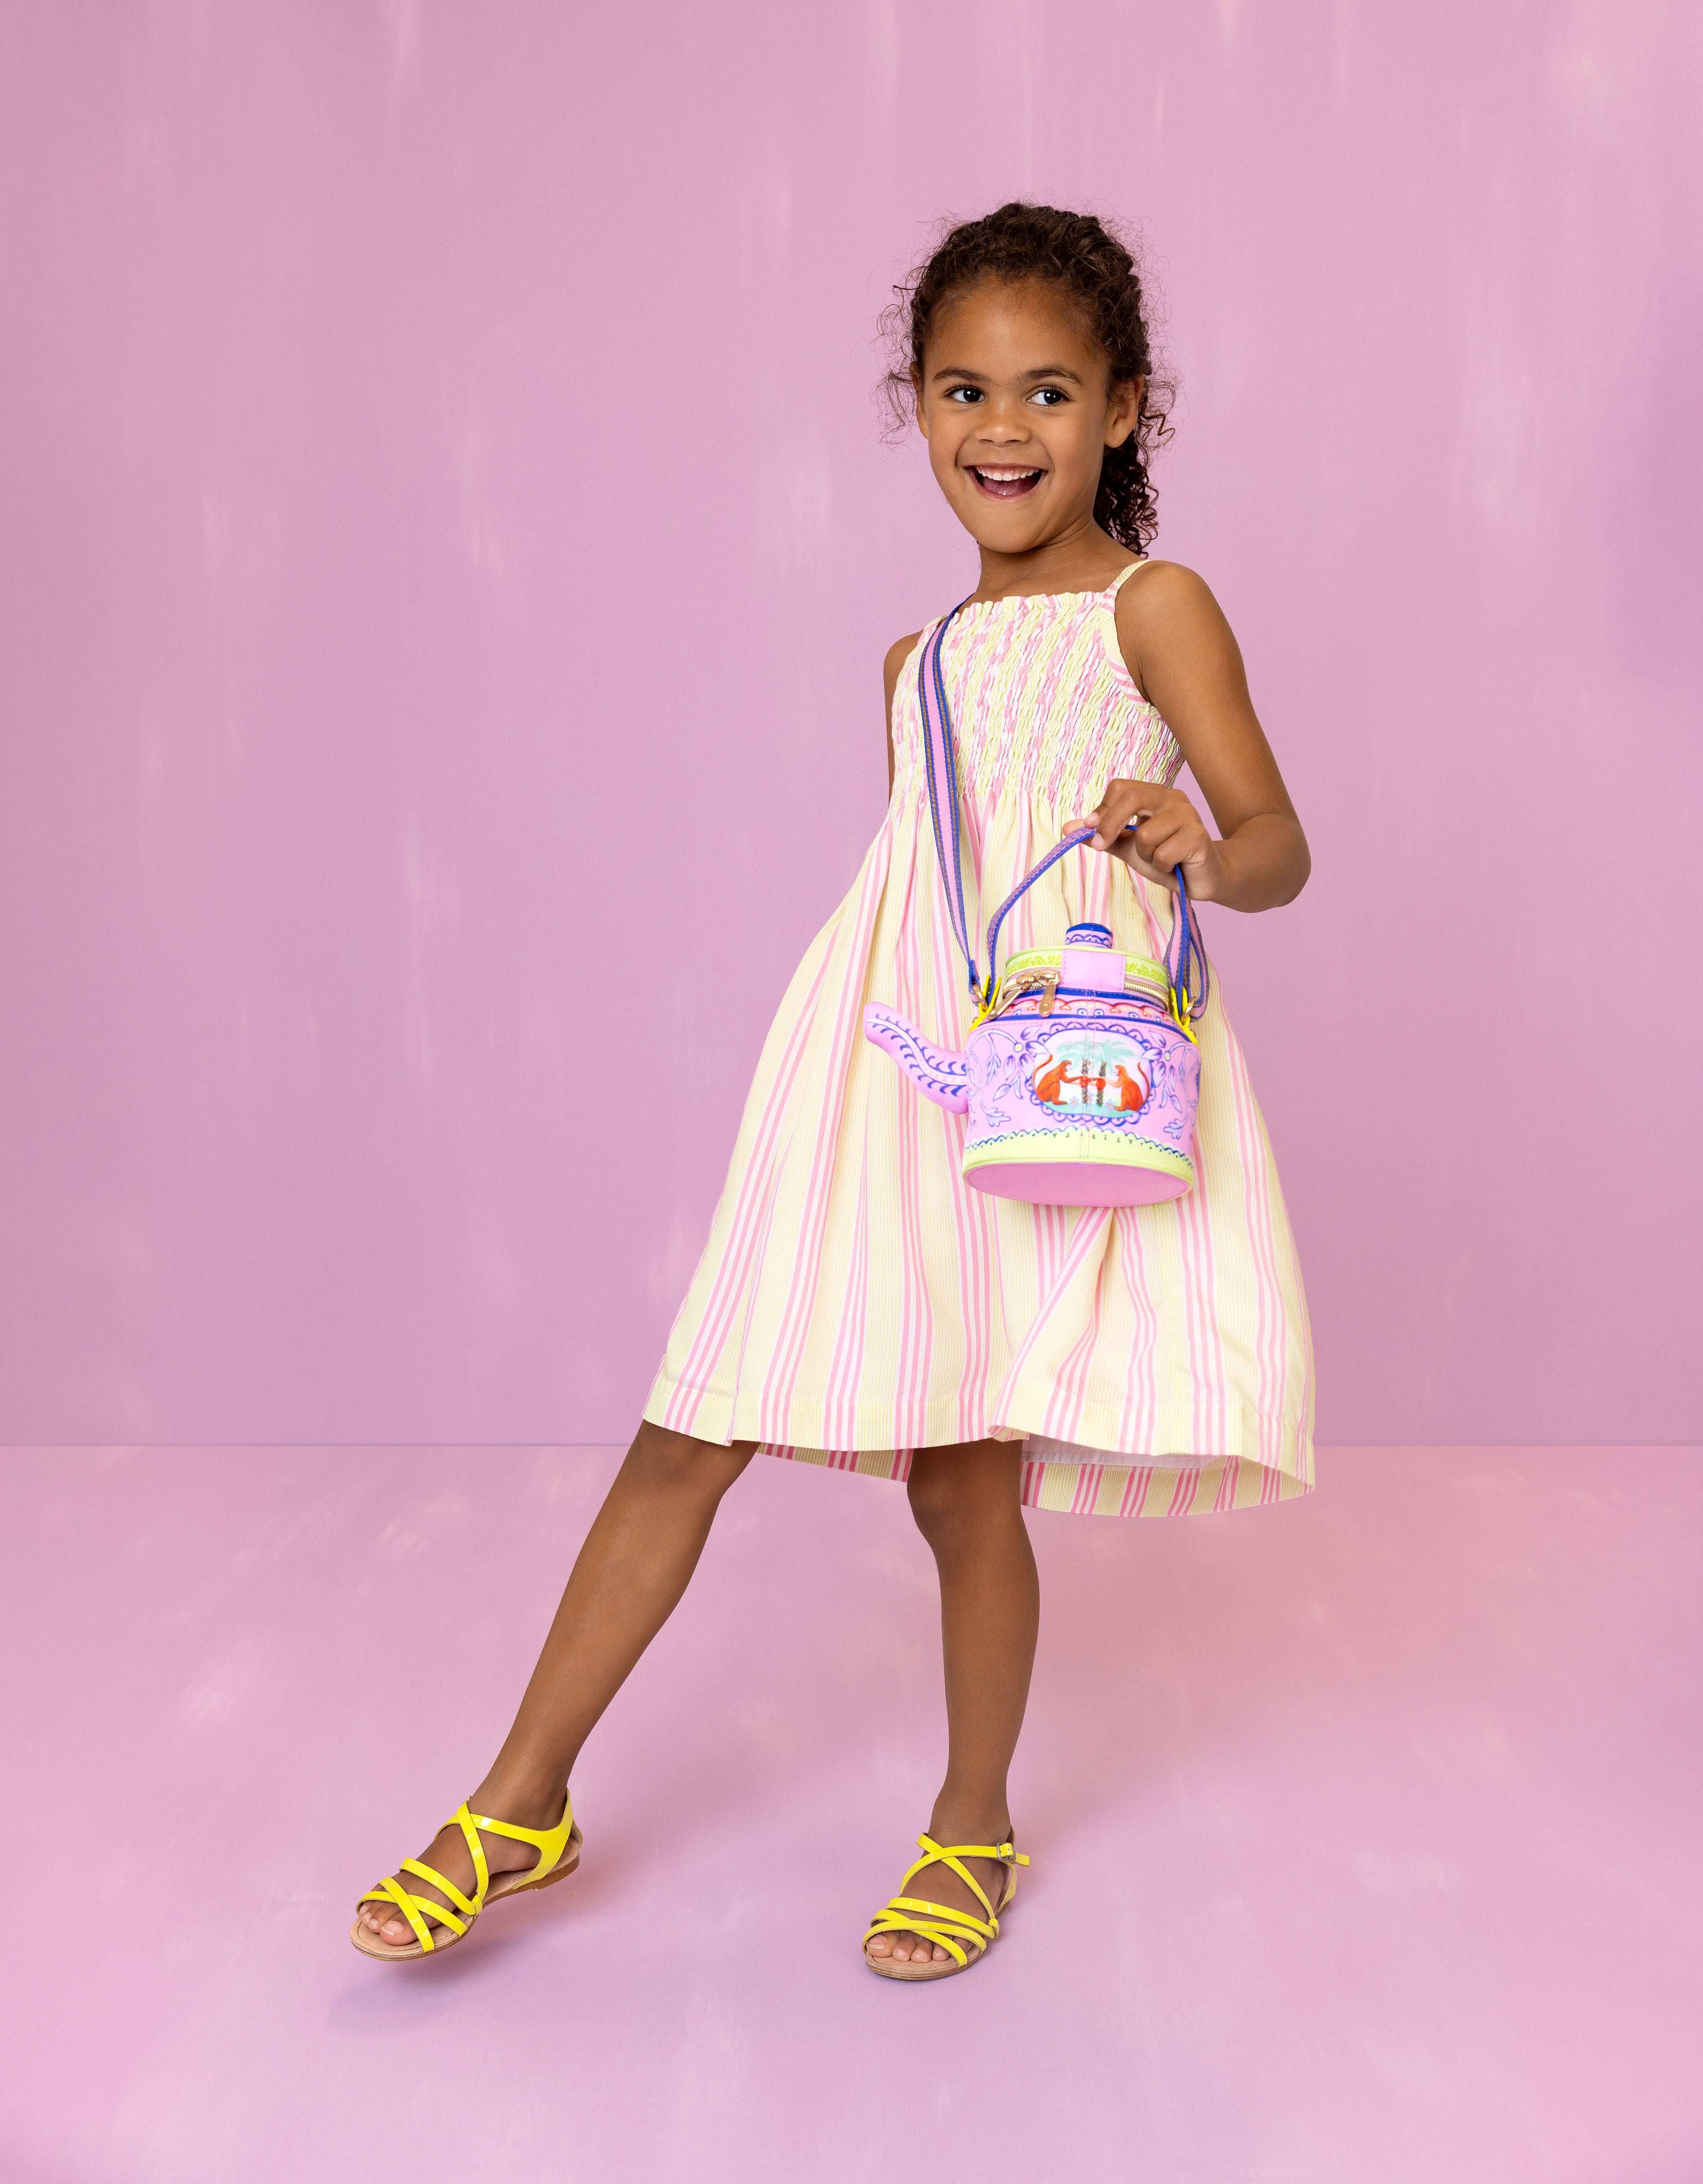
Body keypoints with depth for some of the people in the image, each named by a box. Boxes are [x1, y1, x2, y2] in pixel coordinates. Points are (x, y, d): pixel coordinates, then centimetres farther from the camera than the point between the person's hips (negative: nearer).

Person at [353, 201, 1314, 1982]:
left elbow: (1278, 845, -8)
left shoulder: (1153, 606, -1)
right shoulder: (919, 662, 17)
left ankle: (973, 1827, 27)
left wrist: (1197, 853, -30)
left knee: (965, 1483, 1)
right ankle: (524, 1803, 19)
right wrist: (848, 1077, 16)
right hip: (887, 1086, 6)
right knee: (686, 1437, 5)